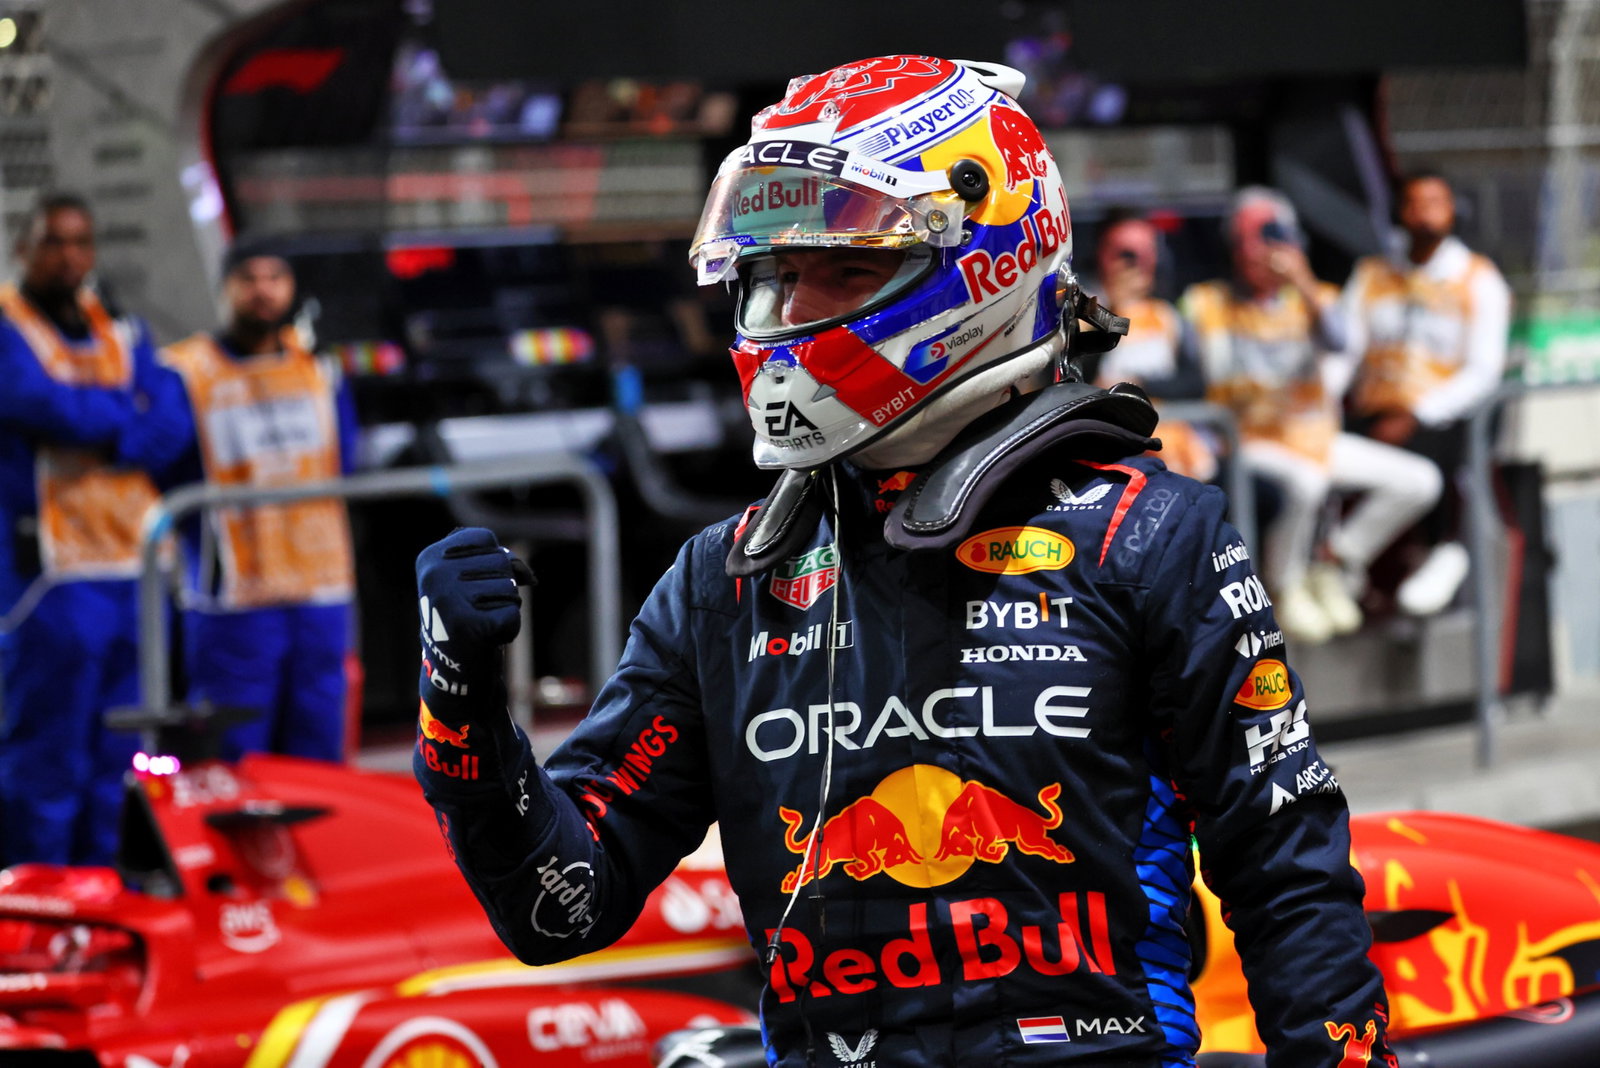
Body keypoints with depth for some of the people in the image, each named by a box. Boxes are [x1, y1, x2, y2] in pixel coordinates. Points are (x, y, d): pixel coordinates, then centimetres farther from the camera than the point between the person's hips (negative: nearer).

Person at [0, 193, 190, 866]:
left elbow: (171, 431, 4)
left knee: (118, 765, 8)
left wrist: (85, 415, -11)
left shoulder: (122, 335, 18)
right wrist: (127, 418, -3)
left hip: (137, 566, 6)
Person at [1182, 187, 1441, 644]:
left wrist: (1305, 285, -24)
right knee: (1305, 482, -38)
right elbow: (1218, 379, -5)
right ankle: (1285, 591, -14)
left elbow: (1337, 344, -14)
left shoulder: (1312, 299, 9)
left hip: (1318, 437, 5)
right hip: (1250, 440, -5)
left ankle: (1334, 568, 3)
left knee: (1419, 481, -8)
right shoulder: (1209, 303, 3)